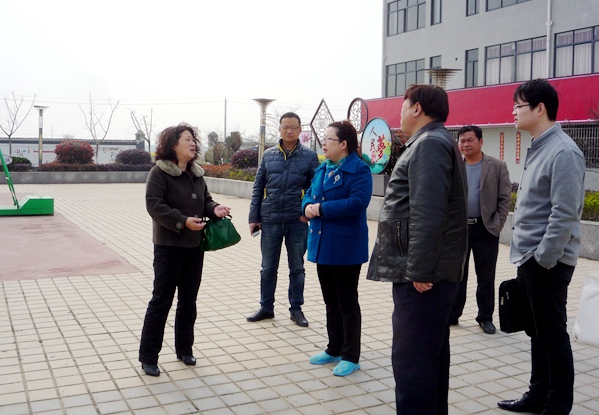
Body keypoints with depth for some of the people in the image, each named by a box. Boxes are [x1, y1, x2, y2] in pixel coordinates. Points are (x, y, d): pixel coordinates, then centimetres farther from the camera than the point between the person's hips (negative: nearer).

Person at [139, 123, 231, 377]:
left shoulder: (196, 173, 11)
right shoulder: (159, 172, -11)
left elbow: (205, 200, 17)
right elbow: (154, 205, -20)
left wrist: (214, 209, -6)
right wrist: (183, 221, -27)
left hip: (195, 246, 7)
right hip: (169, 246, -7)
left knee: (188, 301, 15)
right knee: (161, 301, -1)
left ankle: (184, 349, 29)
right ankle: (148, 356, 10)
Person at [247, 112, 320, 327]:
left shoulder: (309, 156, -1)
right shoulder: (268, 155, 5)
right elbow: (258, 188, 6)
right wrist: (254, 217, 2)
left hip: (297, 221, -1)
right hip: (270, 220, 2)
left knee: (297, 267, 11)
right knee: (268, 267, 12)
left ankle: (296, 309, 24)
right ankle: (266, 307, 27)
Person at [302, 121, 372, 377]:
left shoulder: (359, 170, -13)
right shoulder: (322, 169, 14)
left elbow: (357, 202, -24)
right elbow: (309, 194, 15)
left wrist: (321, 209, -21)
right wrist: (308, 206, -9)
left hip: (345, 247, -8)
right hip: (322, 245, 8)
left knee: (347, 303, 2)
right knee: (330, 301, 17)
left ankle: (350, 357, 14)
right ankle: (334, 349, 30)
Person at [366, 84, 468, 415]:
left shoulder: (429, 144, -13)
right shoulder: (436, 142, 21)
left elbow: (428, 214, -23)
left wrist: (419, 269, -23)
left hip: (422, 272, -11)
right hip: (432, 270, 11)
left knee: (411, 359, -6)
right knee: (430, 353, 18)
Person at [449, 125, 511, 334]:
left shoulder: (497, 166, -1)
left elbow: (505, 198, -1)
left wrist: (497, 225, -7)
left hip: (485, 230, -2)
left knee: (486, 277, 7)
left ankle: (485, 318, 20)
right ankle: (451, 315, 20)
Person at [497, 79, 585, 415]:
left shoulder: (563, 152, -16)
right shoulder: (538, 148, 13)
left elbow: (564, 214, -21)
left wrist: (543, 259, -19)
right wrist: (527, 257, 15)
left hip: (547, 262, -9)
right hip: (530, 259, 9)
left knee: (553, 336, 2)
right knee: (537, 333, 17)